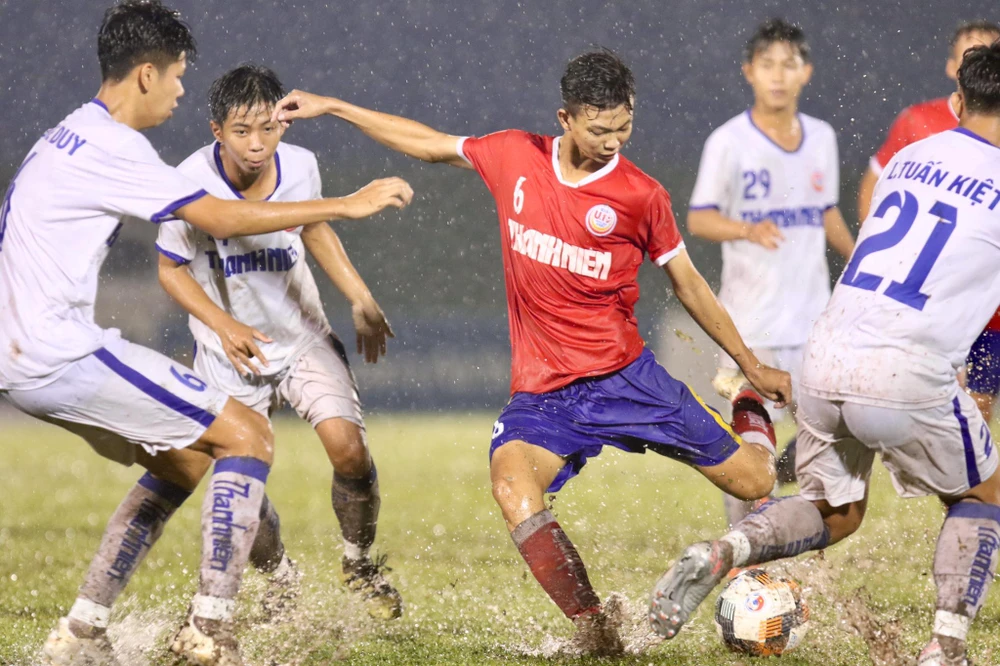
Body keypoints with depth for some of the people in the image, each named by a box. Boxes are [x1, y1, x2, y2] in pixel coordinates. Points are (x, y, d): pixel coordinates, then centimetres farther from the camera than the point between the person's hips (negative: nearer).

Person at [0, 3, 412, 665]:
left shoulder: (66, 137, 17)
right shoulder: (110, 146, -14)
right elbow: (221, 218, -16)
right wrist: (347, 205, -11)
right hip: (61, 355, -10)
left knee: (181, 461, 21)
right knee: (248, 435, -6)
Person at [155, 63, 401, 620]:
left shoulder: (300, 166, -13)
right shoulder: (192, 184, -24)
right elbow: (171, 269, -9)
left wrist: (362, 300, 7)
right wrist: (225, 326, -23)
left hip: (303, 337, 2)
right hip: (231, 353, -2)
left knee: (348, 447, -18)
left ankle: (359, 563, 8)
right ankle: (284, 583, 20)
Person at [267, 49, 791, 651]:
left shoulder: (642, 196, -4)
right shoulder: (515, 158, 1)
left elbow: (688, 284, 8)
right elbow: (430, 144, 17)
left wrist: (753, 366, 12)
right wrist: (330, 106, 19)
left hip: (624, 375, -1)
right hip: (543, 391, 1)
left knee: (754, 482, -2)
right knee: (513, 483, -32)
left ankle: (751, 419, 37)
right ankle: (594, 629, -28)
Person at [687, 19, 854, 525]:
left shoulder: (822, 138, 8)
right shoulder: (729, 142, -7)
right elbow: (698, 218, -8)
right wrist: (749, 230, -25)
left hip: (813, 317, 4)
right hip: (751, 321, -4)